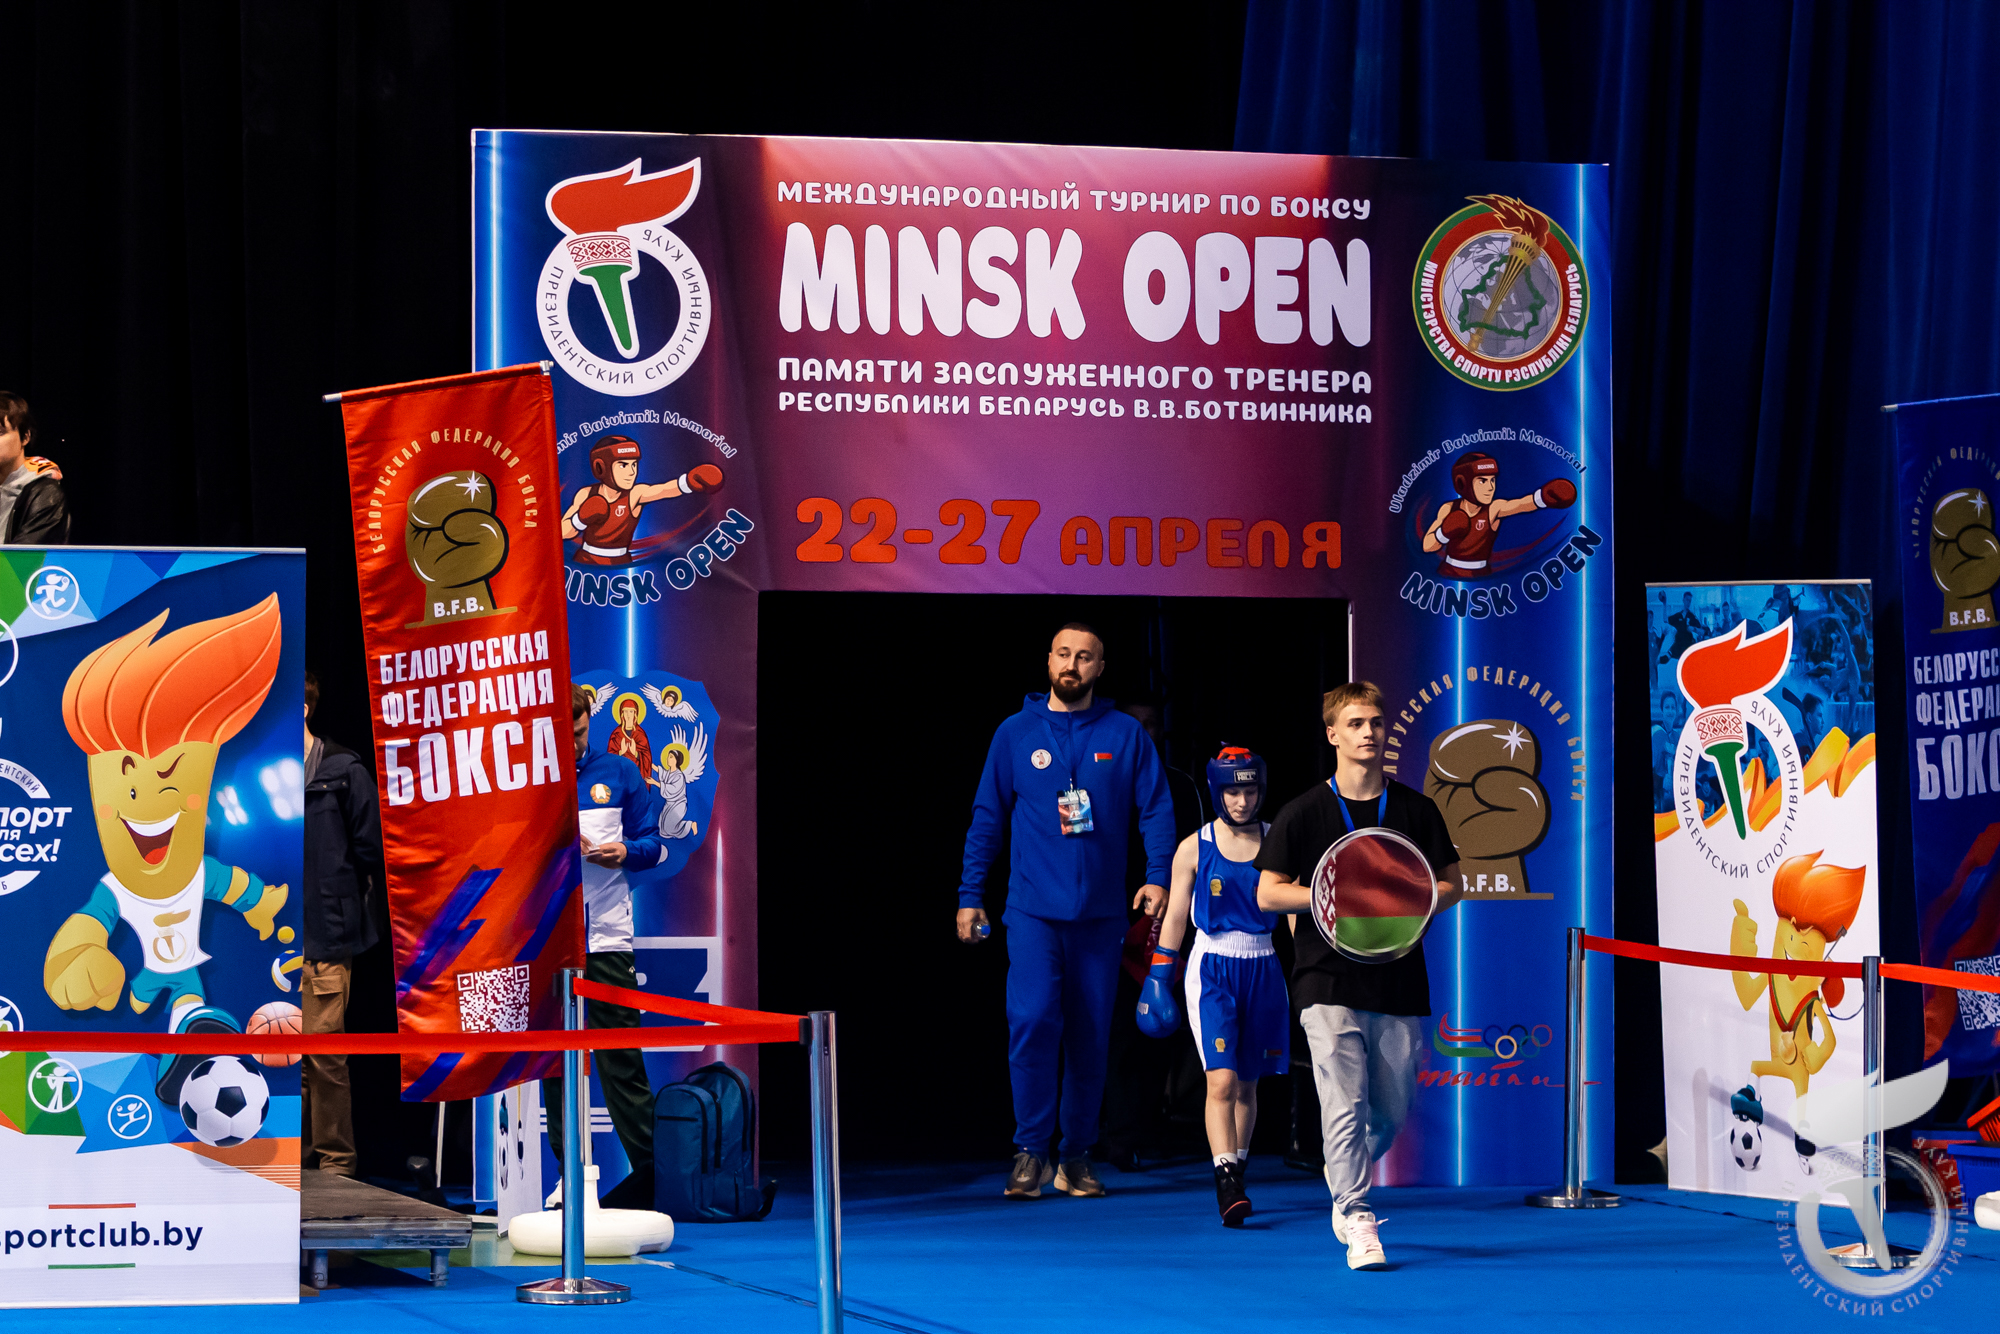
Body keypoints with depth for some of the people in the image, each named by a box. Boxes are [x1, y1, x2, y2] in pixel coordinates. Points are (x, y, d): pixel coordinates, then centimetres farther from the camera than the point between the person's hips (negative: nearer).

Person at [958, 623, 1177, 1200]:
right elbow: (987, 818, 8)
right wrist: (969, 896, 4)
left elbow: (1157, 808, 5)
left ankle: (1076, 1156, 15)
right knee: (1032, 1021, -15)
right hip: (1033, 910, -1)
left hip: (1101, 914, 1)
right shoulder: (1016, 734, 5)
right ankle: (1030, 1151, -7)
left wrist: (1157, 876, -8)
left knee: (1090, 1035, 5)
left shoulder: (1125, 735, 5)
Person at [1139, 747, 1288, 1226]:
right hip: (1211, 968, -3)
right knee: (1222, 1079, -15)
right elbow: (1175, 917, 4)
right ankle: (1228, 1185, -21)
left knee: (1247, 1083, 9)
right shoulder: (1194, 849, 0)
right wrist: (1158, 979, 3)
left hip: (1262, 969, 3)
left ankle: (1235, 1178, 22)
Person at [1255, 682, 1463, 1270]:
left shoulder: (1417, 810, 7)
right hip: (1329, 980, -3)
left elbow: (1451, 885, 11)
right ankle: (1358, 1221, -11)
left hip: (1400, 983, 3)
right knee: (1345, 1103, -14)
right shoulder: (1304, 813, 0)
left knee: (1391, 1111, 10)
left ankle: (1343, 1179, 39)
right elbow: (1267, 893, 0)